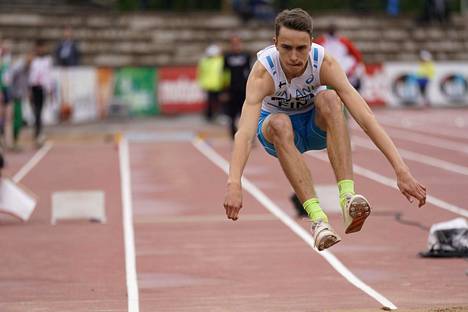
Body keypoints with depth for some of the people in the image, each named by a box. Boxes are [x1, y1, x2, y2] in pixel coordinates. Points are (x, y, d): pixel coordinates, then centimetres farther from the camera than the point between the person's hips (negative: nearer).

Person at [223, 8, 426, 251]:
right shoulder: (263, 72, -31)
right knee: (280, 123, -37)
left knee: (329, 98, -33)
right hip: (276, 131, -1)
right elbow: (245, 132, -45)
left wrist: (401, 170, -43)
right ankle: (317, 218, -45)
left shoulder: (325, 64, -28)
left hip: (317, 125, 1)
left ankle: (348, 197, -43)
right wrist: (234, 184, -62)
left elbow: (365, 117, -34)